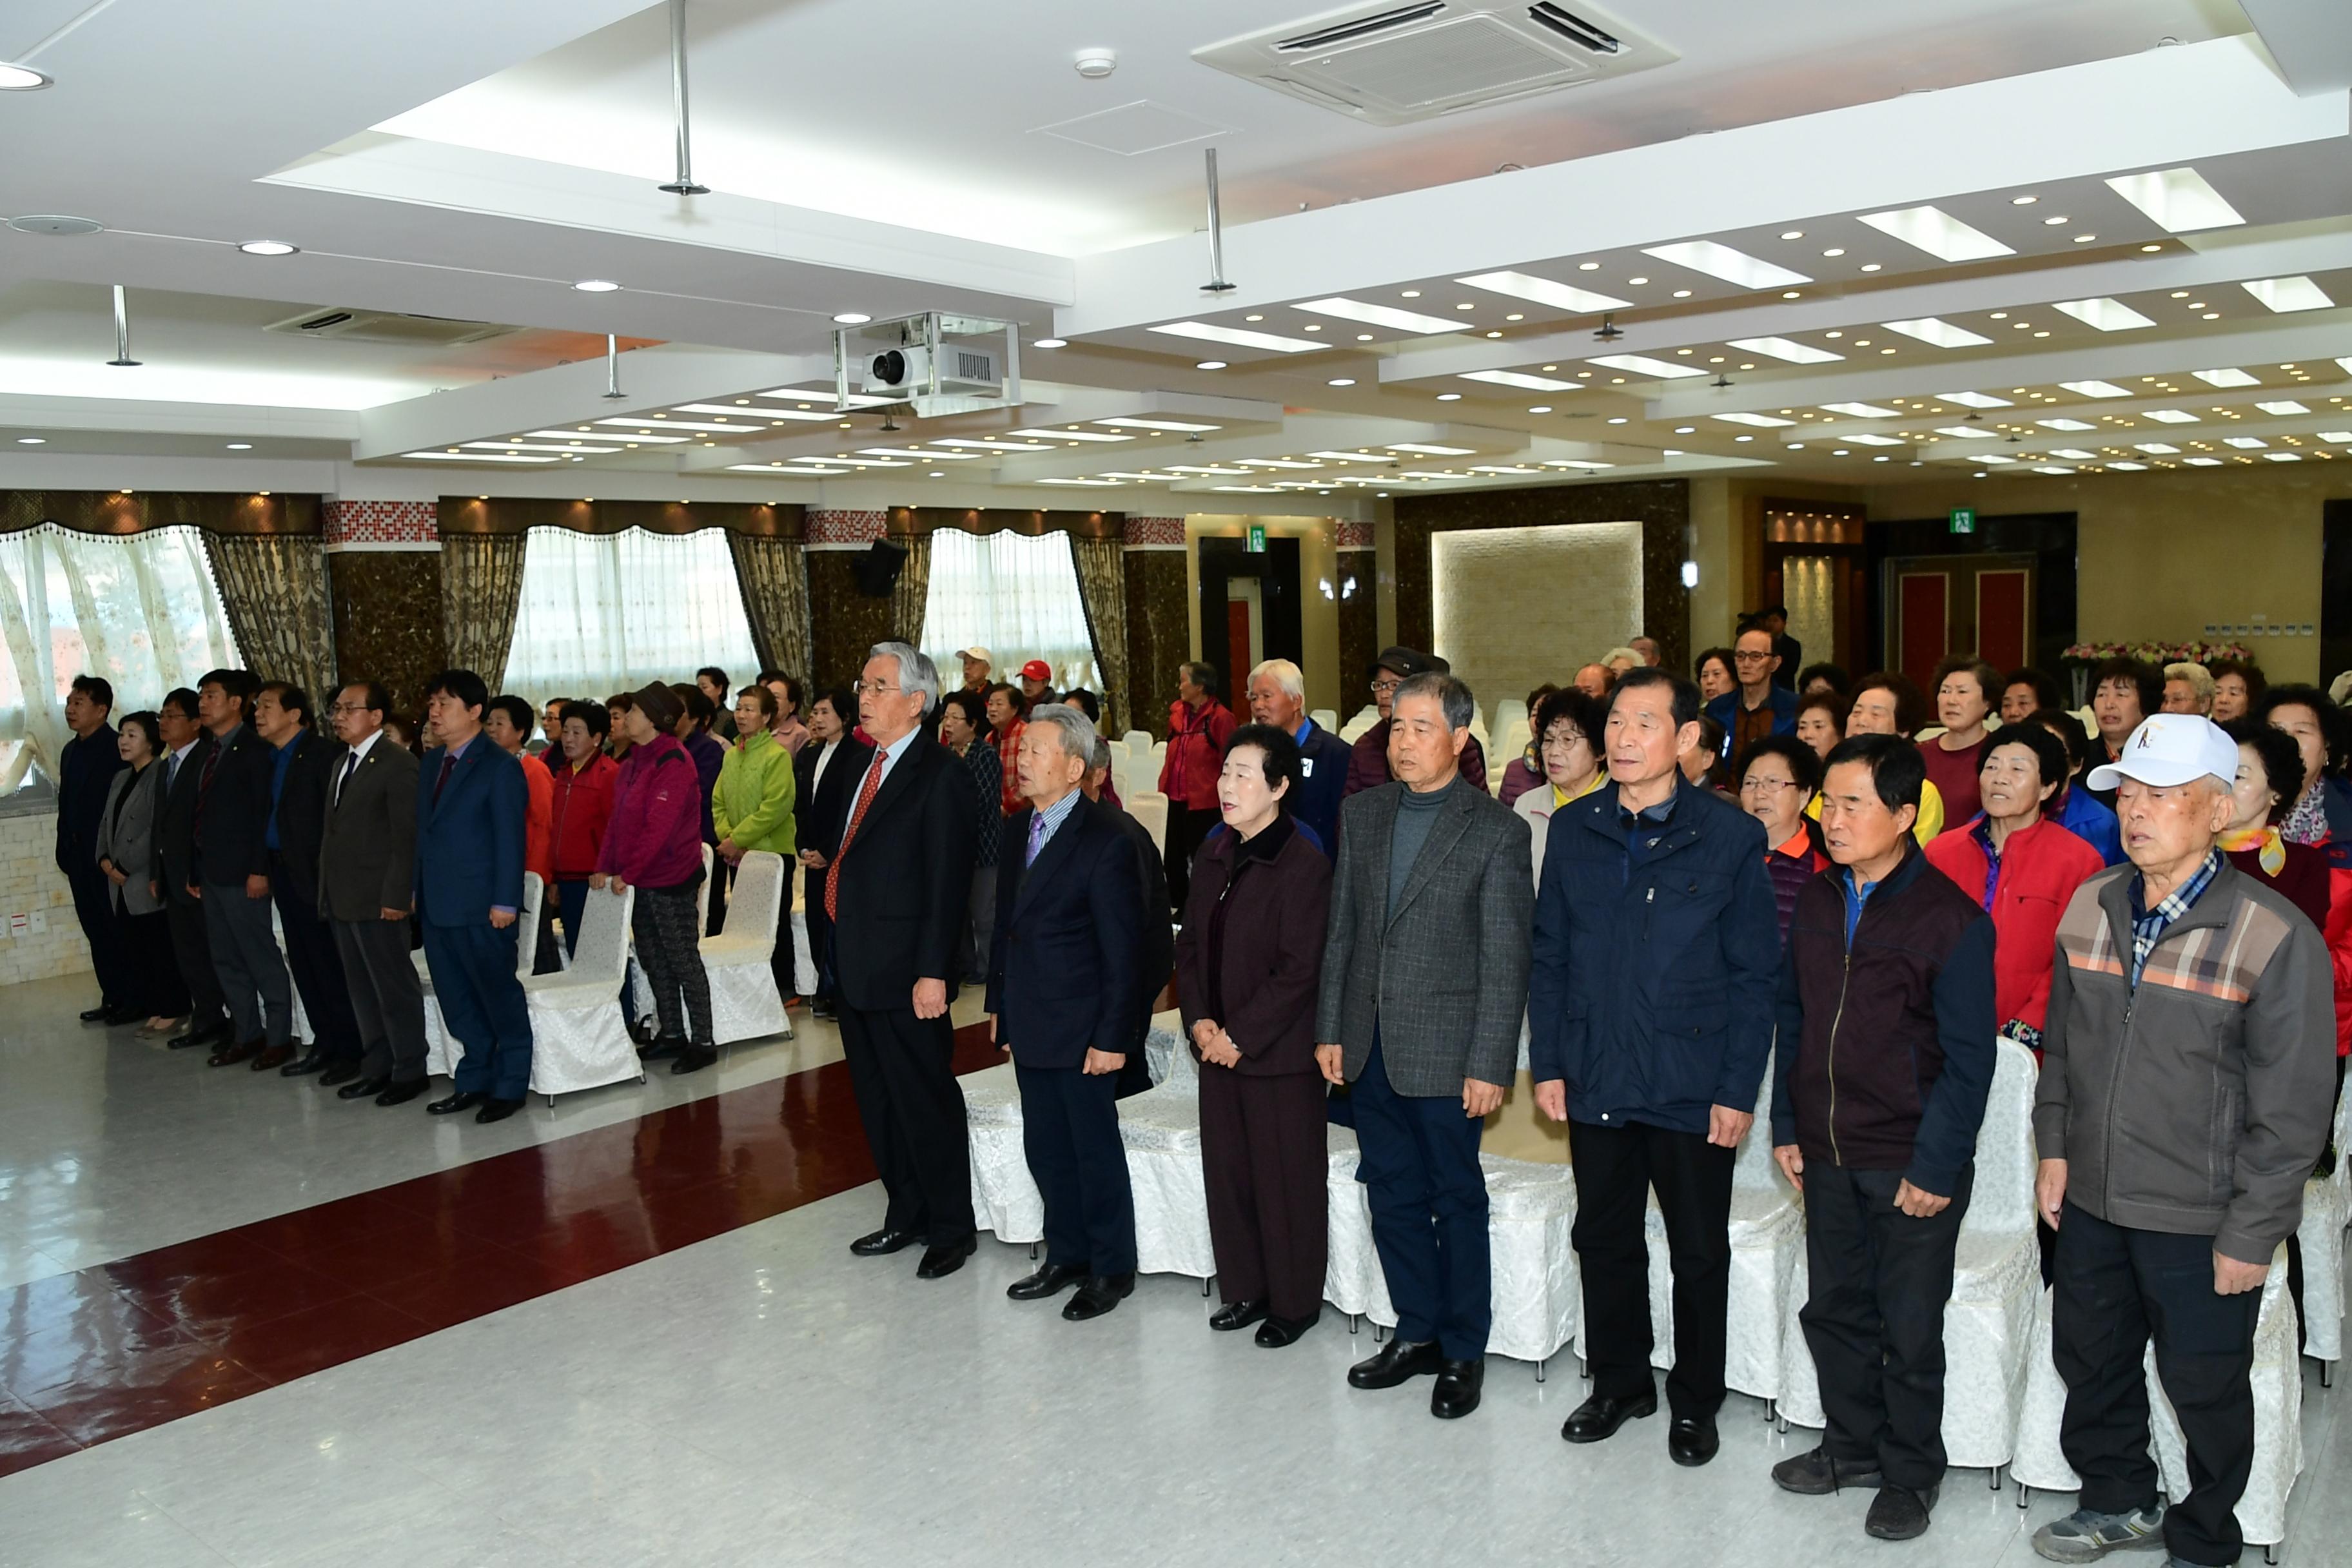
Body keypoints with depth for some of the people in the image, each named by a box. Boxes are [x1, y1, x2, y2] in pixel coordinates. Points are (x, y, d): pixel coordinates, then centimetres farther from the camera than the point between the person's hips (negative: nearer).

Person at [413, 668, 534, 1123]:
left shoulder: (500, 767, -9)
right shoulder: (430, 763, 14)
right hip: (436, 906, 8)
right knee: (456, 1000, 14)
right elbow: (423, 830, 15)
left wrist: (505, 901, -17)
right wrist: (416, 889, 9)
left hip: (480, 908, -8)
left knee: (500, 996, 3)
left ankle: (510, 1086, 14)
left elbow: (510, 839, -13)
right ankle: (474, 1080, 26)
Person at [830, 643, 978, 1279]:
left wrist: (933, 971, -20)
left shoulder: (938, 774, -13)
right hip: (856, 969, 9)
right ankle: (906, 1215, 32)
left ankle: (951, 1228, 17)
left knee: (926, 1102, 2)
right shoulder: (864, 766, 13)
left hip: (905, 973, -9)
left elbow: (947, 881, -17)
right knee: (878, 1102, 18)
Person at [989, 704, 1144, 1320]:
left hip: (1081, 1028, -7)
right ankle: (1065, 1256, 32)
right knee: (1045, 1150, 17)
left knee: (1096, 1152, 6)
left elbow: (1123, 948, -15)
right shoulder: (1016, 829, 8)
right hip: (1028, 1025, 7)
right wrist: (999, 1005, 13)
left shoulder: (1105, 840, -16)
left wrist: (1112, 1036, -16)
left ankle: (1112, 1269, 21)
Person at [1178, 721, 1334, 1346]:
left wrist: (1240, 1036, -16)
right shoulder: (1214, 856, 8)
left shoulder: (1304, 866, -16)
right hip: (1219, 1047, 7)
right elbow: (1190, 944, 12)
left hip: (1280, 1054, -7)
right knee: (1227, 1171, 15)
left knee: (1287, 1181, 5)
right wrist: (1199, 1021, -1)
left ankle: (1295, 1302, 22)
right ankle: (1245, 1288, 32)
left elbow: (1299, 972, -18)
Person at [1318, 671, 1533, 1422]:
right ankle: (1417, 1332, 32)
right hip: (1370, 1044, 5)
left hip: (1445, 1050, -5)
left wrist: (1489, 1065, -13)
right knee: (1393, 1196, 15)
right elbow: (1341, 929, 10)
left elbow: (1505, 960, -10)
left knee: (1456, 1200, 8)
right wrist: (1330, 1028, 7)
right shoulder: (1362, 814, 7)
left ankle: (1463, 1351, 24)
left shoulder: (1497, 831, -9)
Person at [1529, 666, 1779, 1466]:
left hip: (1694, 1090, -3)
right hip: (1595, 1081, 3)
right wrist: (1547, 1063, 1)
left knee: (1699, 1253, 12)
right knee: (1605, 1241, 15)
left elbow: (1754, 975, -6)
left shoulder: (1731, 836, -7)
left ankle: (1695, 1400, 31)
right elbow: (1549, 956, 6)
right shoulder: (1573, 829, 2)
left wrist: (1738, 1090, -10)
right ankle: (1618, 1382, 35)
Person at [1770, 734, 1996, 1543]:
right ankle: (1853, 1445, 36)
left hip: (1911, 1164, -5)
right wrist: (1787, 1126, 8)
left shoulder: (1952, 919, -13)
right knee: (1835, 1308, 16)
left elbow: (1968, 1058, -11)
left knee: (1909, 1331, 8)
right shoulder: (1815, 901, 4)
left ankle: (1911, 1474, 28)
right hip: (1826, 1154, 5)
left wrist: (1937, 1166, -13)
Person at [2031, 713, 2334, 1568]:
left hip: (2202, 1223, -5)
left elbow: (2292, 1107, -14)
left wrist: (2251, 1235, -13)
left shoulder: (2275, 937, -17)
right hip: (2091, 1202, 5)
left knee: (2206, 1391, 14)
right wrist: (2056, 1147, 7)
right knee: (2091, 1362, 20)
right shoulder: (2089, 907, -1)